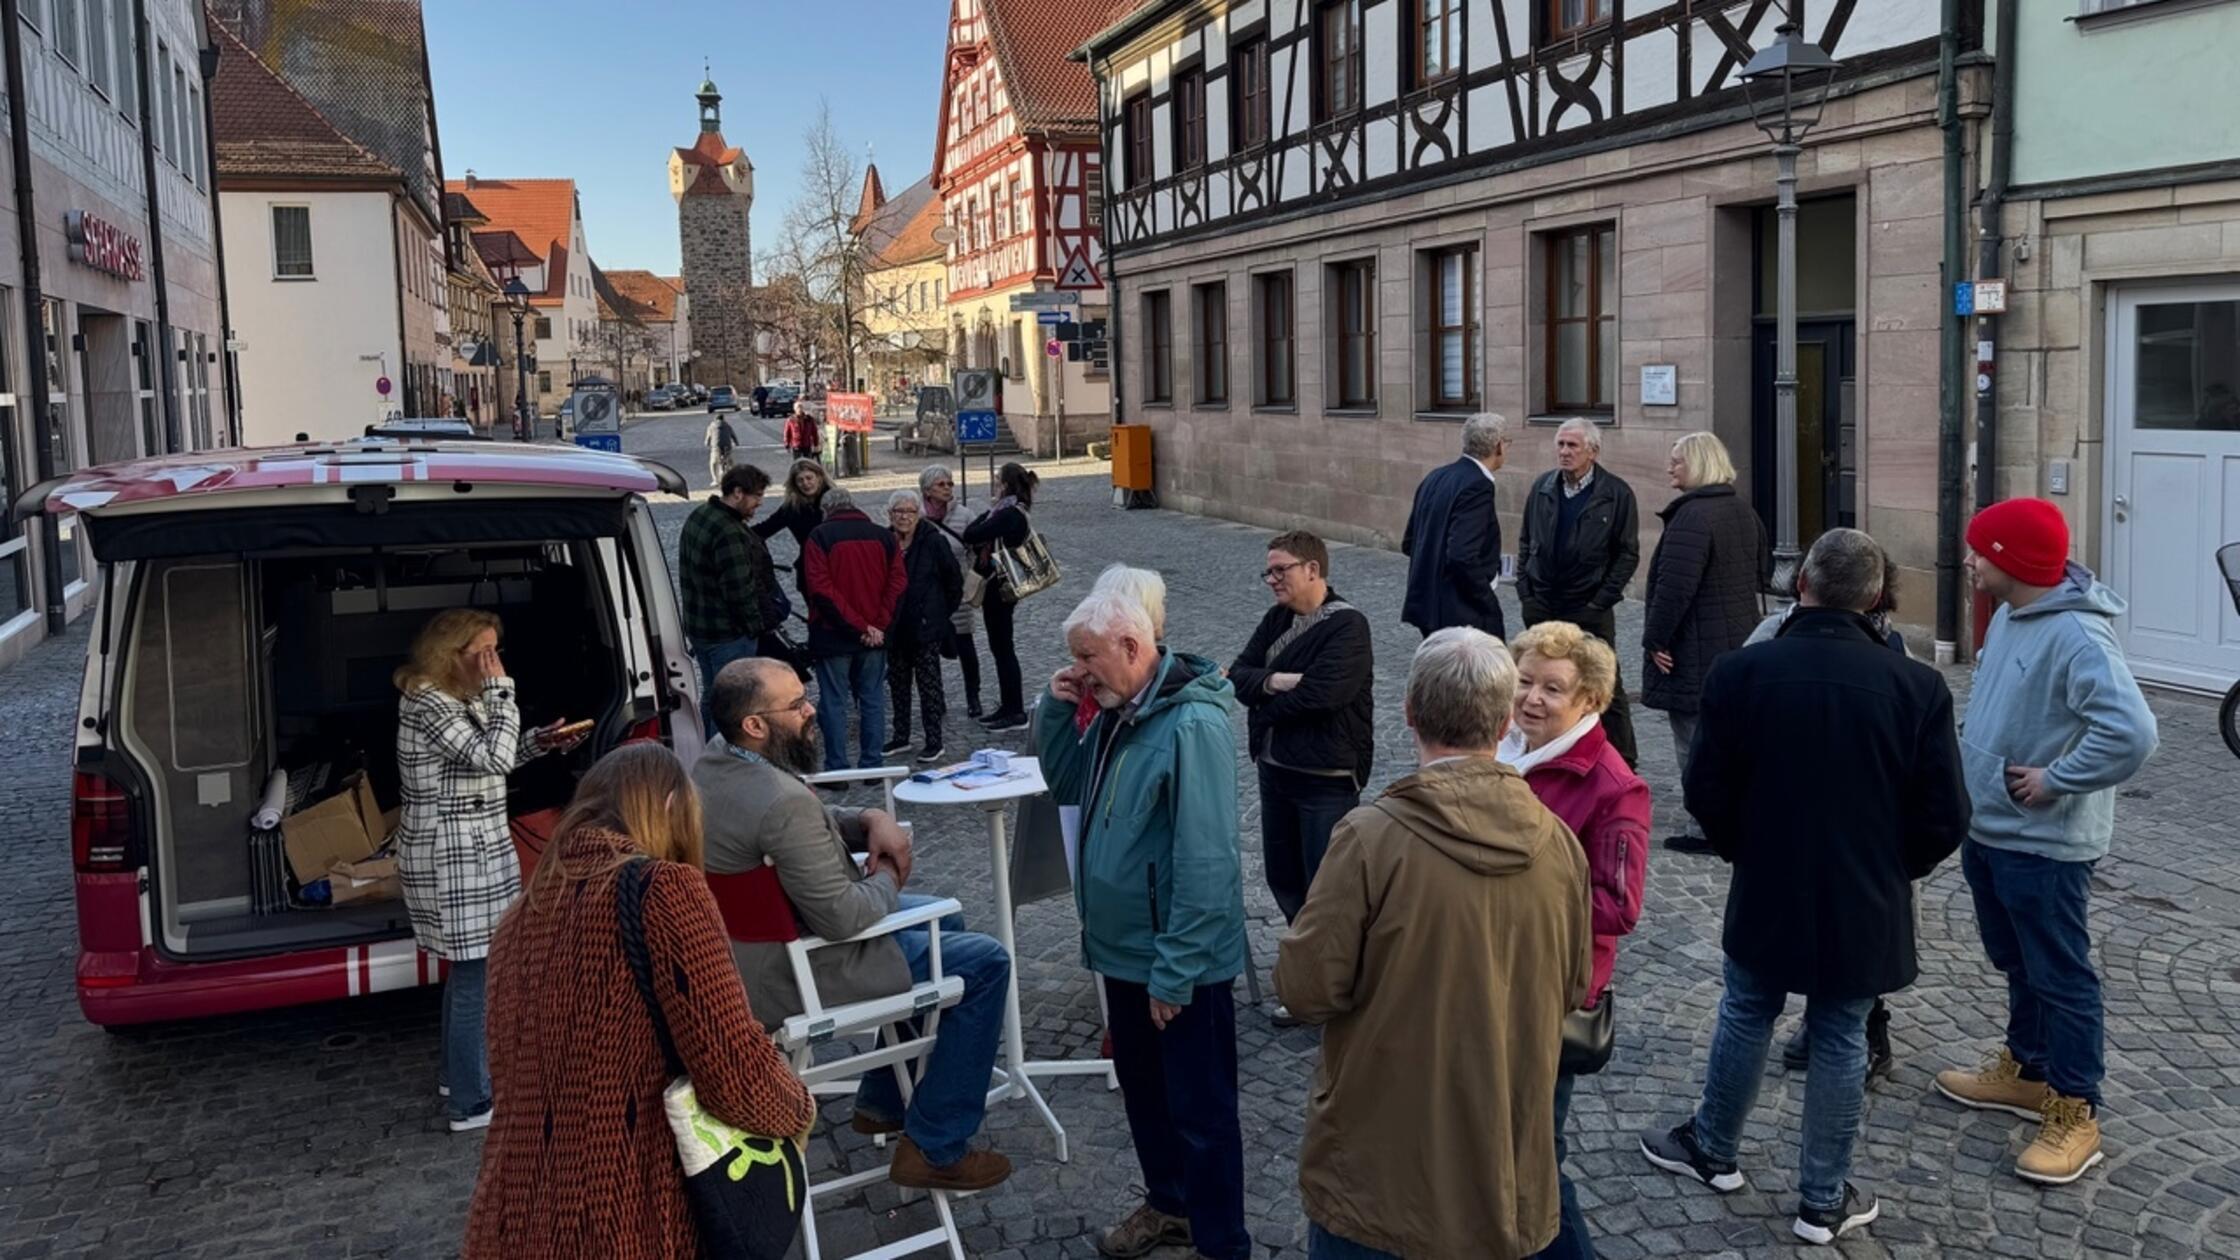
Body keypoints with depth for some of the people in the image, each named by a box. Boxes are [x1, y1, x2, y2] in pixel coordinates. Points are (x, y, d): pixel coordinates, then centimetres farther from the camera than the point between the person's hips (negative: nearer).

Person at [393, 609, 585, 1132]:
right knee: (476, 974, -5)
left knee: (470, 966, 20)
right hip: (452, 854, -10)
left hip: (475, 849, 10)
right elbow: (492, 759, -27)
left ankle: (460, 1073, 34)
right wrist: (501, 689, -22)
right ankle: (471, 1103, 3)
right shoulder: (427, 703, -19)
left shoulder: (464, 697, 10)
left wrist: (539, 742, 8)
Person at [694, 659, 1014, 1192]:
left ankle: (883, 1103, 32)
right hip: (798, 973, -10)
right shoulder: (782, 801, -33)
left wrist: (872, 820, -4)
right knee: (984, 963, -5)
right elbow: (842, 917, -28)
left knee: (943, 922, 24)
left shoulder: (713, 761, -2)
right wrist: (887, 879, -8)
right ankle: (934, 1149, 3)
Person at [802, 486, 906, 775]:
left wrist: (858, 626, -14)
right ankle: (871, 766, 13)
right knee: (873, 700, 11)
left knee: (833, 702, 3)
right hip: (874, 638, 4)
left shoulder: (820, 537, -6)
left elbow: (820, 588, -15)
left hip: (833, 635, -4)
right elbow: (898, 583, -3)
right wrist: (877, 625, -9)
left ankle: (837, 769, 5)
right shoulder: (883, 537, 6)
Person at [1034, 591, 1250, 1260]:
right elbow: (1065, 785, 17)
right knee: (1142, 1088, 24)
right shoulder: (1116, 712, 4)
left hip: (1179, 963, -9)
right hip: (1124, 947, 9)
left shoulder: (1191, 726, -24)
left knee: (1200, 1109, 6)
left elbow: (1204, 862, -26)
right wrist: (1056, 710, 0)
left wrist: (1174, 972, -24)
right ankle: (1169, 1204, 43)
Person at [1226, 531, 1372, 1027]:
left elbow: (1321, 692, -26)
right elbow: (1237, 675, 2)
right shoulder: (1277, 620, 9)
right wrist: (1274, 682, -19)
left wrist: (1266, 706, -10)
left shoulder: (1347, 626, -15)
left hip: (1327, 780, -8)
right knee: (1284, 880, 16)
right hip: (1275, 770, 8)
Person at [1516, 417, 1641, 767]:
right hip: (1541, 605, 4)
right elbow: (1525, 540, 13)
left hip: (1589, 609, -4)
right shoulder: (1543, 487, 6)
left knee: (1605, 686, 1)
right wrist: (1525, 589, 4)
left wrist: (1601, 600, -10)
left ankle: (1622, 761, 12)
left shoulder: (1616, 493, -6)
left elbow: (1628, 554, -4)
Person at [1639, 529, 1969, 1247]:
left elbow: (1706, 792, -7)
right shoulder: (1917, 687, -14)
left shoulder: (1740, 674, -14)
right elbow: (1945, 819, -9)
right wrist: (1893, 868, 10)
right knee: (1840, 1041, 13)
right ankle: (1823, 1200, 25)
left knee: (1745, 1016, 20)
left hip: (1767, 891, 0)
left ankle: (1712, 1149, 38)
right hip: (1866, 902, 0)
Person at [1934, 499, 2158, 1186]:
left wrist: (2055, 780, -25)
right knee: (2016, 964, 23)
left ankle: (2075, 1114, 15)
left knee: (2060, 978, 3)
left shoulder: (2076, 636, -25)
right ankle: (2024, 1070, 39)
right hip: (1988, 832, 9)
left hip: (2043, 846, -9)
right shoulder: (2009, 617, 5)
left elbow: (2131, 732, -35)